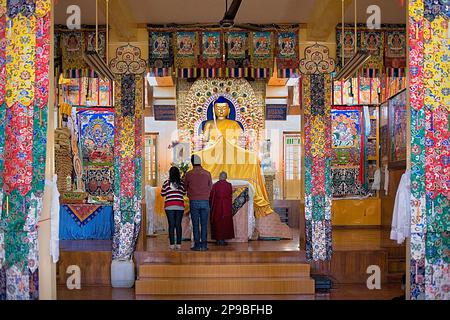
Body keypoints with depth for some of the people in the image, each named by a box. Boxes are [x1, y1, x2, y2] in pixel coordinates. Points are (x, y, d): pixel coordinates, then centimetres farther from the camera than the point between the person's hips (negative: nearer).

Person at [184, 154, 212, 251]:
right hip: (205, 201, 1)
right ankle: (204, 245, 4)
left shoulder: (189, 174, -3)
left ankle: (197, 245, 4)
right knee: (204, 224, 5)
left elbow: (185, 187, 10)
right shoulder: (207, 173, 1)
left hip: (193, 202, -1)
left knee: (195, 224, 4)